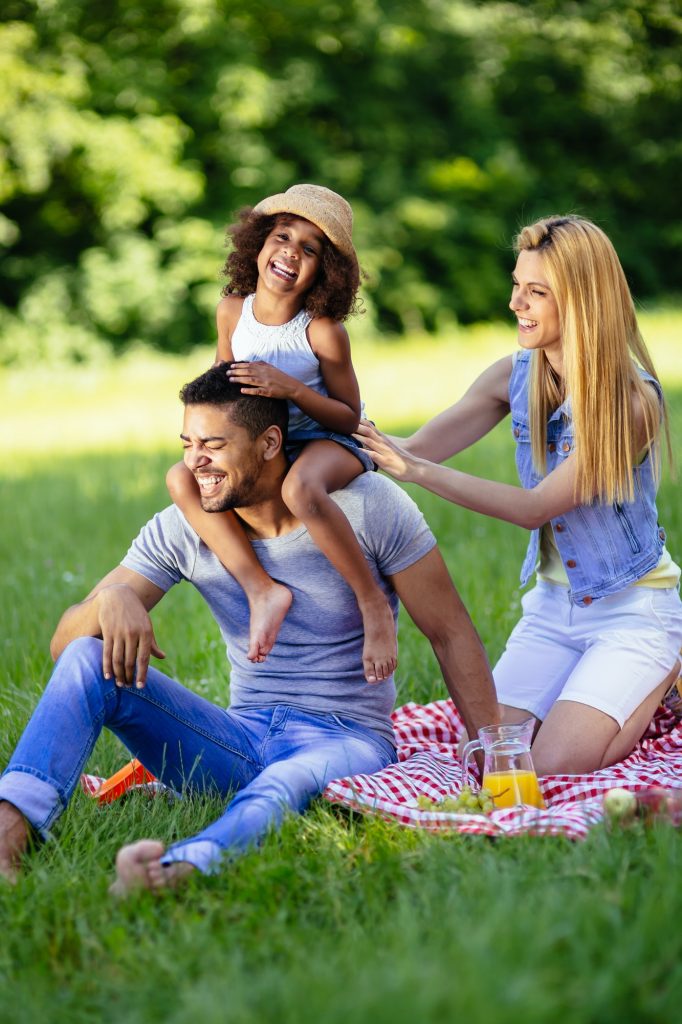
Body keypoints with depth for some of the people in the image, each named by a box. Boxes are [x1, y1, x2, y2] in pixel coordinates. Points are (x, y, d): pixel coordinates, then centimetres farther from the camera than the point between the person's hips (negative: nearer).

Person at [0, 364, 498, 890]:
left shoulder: (368, 505, -8)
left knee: (284, 784, -42)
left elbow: (452, 634, -3)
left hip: (346, 739, -4)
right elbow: (63, 642, -4)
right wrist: (111, 598, -28)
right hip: (242, 742, 4)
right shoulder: (182, 529, 0)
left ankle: (179, 868, -72)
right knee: (90, 659, -17)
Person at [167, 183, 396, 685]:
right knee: (182, 479, -19)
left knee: (301, 489, -41)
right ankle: (263, 590, -26)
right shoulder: (233, 310, -1)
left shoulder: (323, 331, -16)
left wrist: (290, 387, -27)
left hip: (328, 443, -6)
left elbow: (349, 417, -13)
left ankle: (374, 606, -25)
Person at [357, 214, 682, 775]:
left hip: (632, 608, -6)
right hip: (553, 603, 6)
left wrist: (419, 472, -32)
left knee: (553, 770, -19)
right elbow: (419, 448, -6)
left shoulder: (632, 398, -21)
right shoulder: (516, 376, -2)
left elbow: (536, 507, -24)